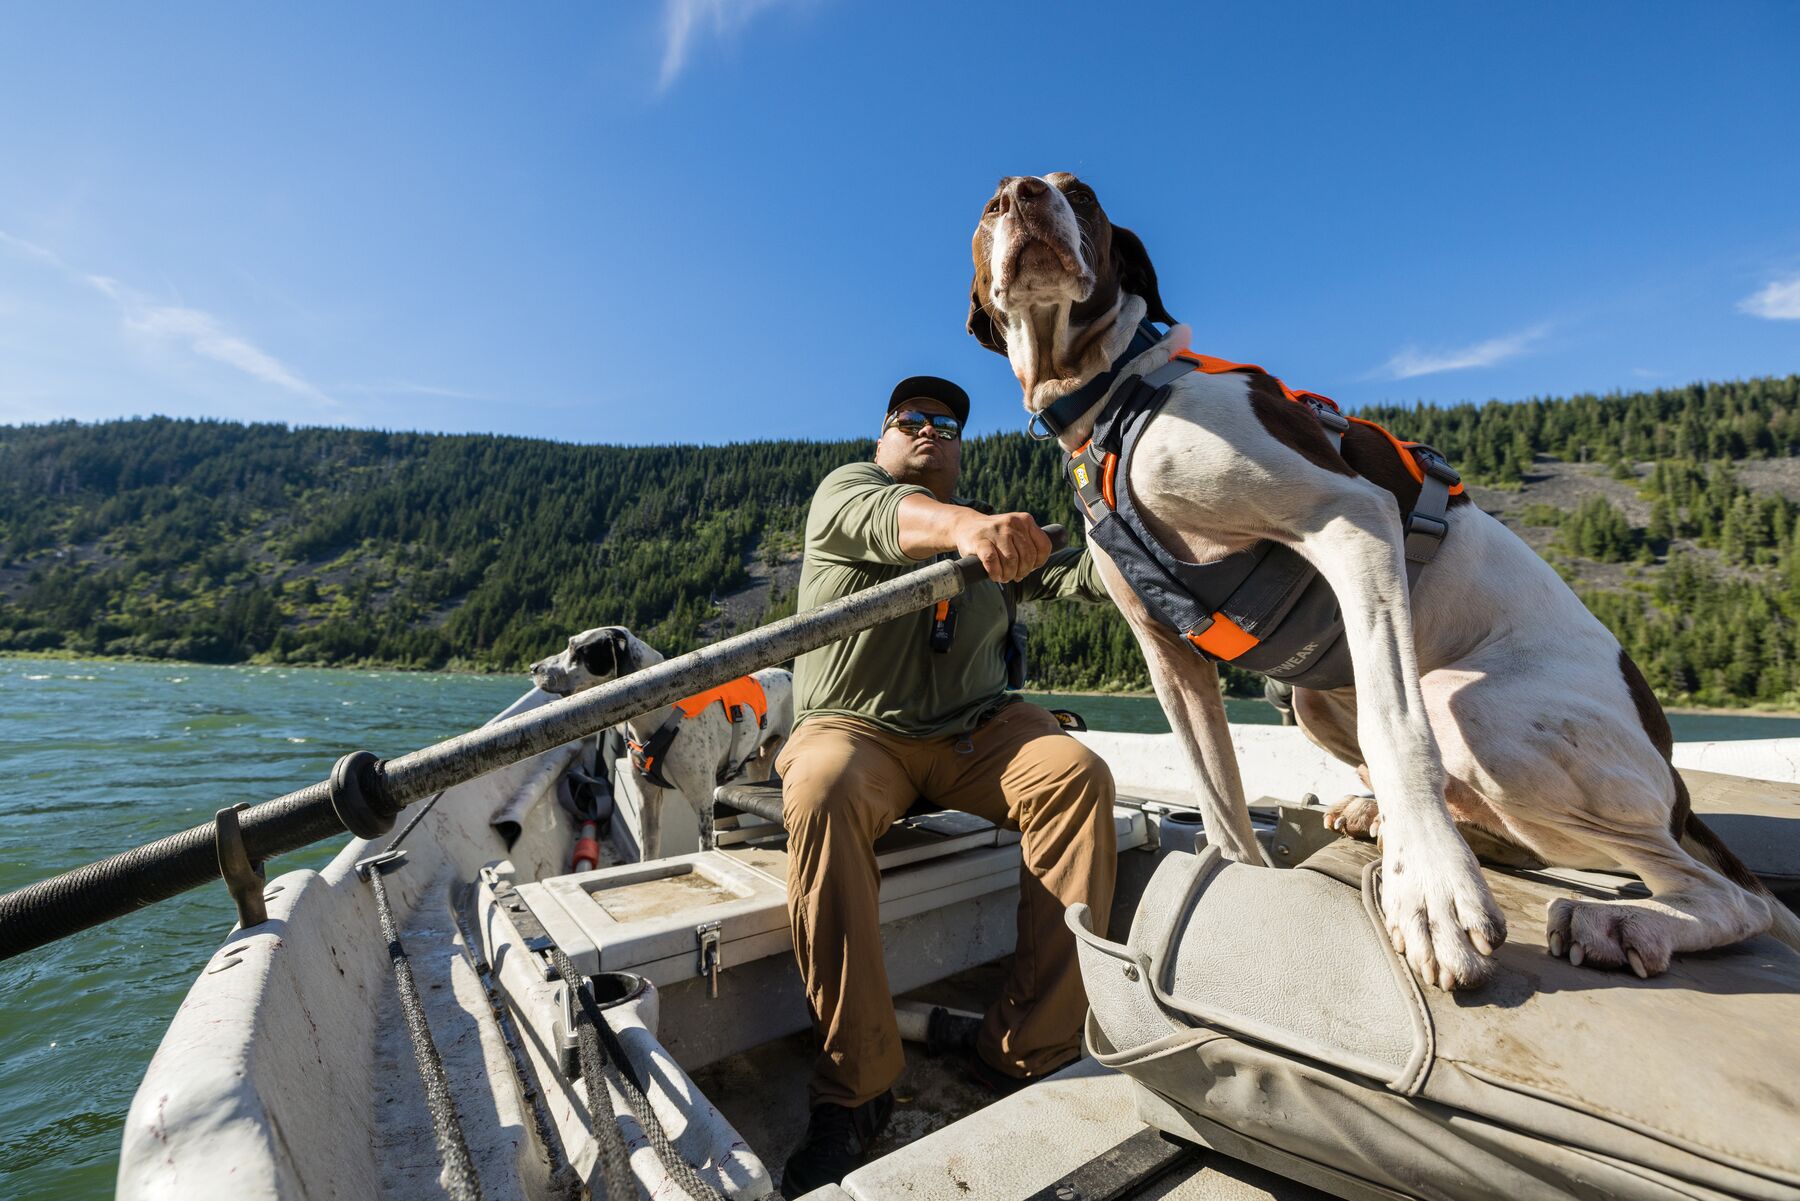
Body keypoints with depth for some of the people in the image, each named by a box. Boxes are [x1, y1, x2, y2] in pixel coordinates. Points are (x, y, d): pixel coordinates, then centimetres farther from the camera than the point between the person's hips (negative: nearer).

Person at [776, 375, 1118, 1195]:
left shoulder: (1000, 535, 19)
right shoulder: (845, 490, 6)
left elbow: (1078, 573, 1)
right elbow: (890, 519, -21)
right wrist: (966, 525, -43)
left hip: (975, 730, 3)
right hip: (854, 728, -3)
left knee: (1076, 774, -22)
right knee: (820, 796, -33)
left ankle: (1028, 1052, -16)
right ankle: (855, 1086, -18)